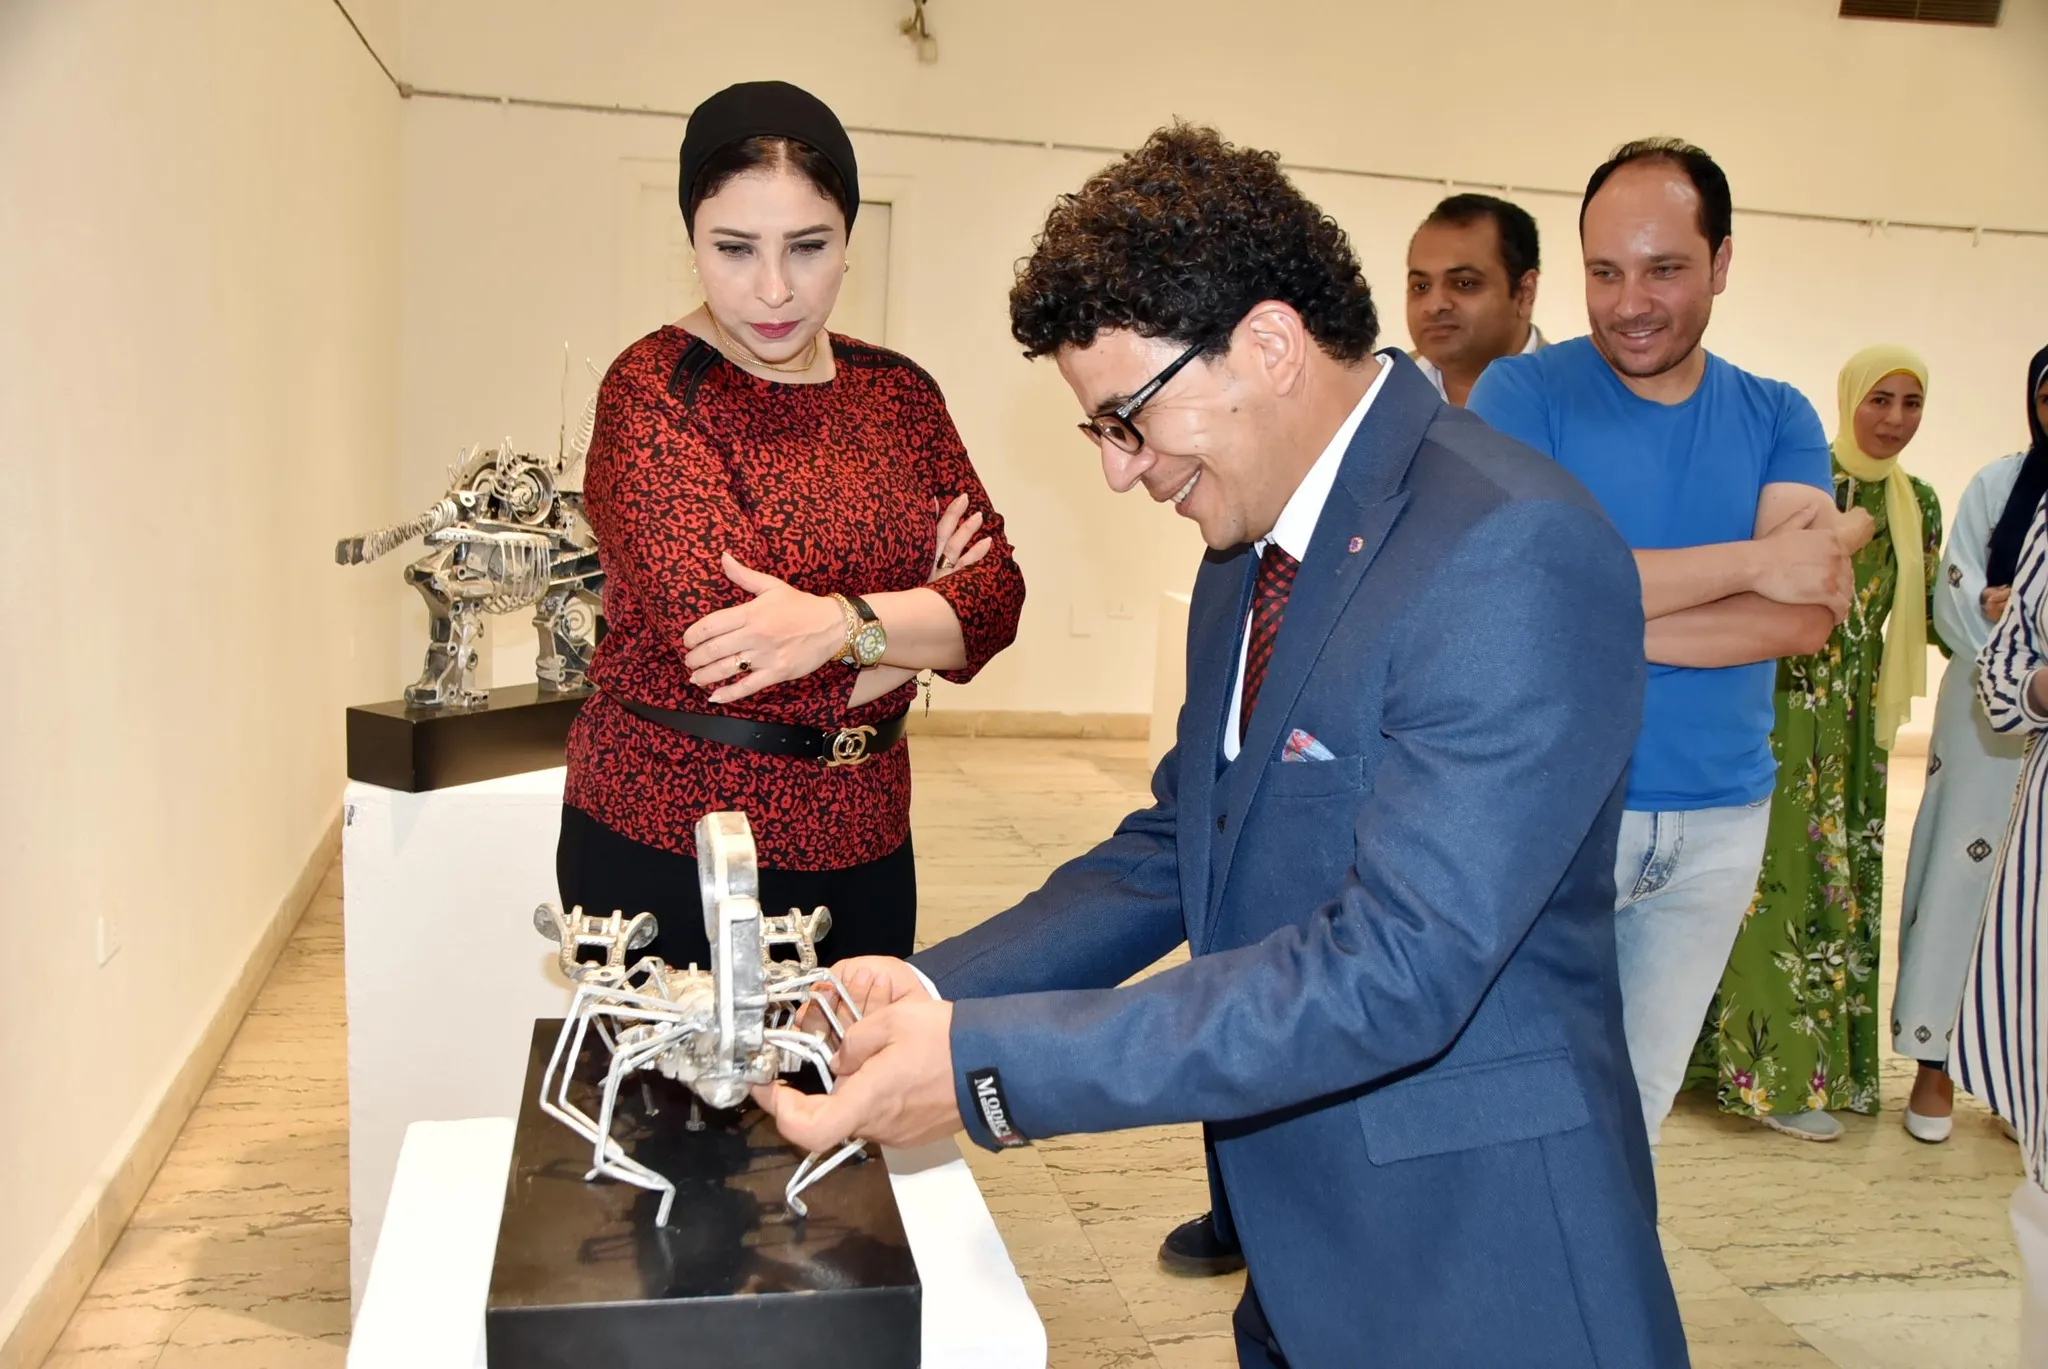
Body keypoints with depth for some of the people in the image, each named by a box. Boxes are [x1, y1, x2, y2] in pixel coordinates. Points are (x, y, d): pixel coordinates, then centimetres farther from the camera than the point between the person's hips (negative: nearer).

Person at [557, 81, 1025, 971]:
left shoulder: (897, 390, 5)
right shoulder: (653, 394, -11)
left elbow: (995, 594, -5)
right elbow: (723, 651, -21)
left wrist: (844, 623, -24)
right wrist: (919, 617, -8)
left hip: (863, 849, 5)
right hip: (669, 858, -5)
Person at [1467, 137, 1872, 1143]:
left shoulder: (1778, 420, 5)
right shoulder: (1523, 394, -6)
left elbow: (1811, 614, -10)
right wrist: (1750, 563, -18)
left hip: (1722, 819, 4)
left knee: (1638, 1100, 17)